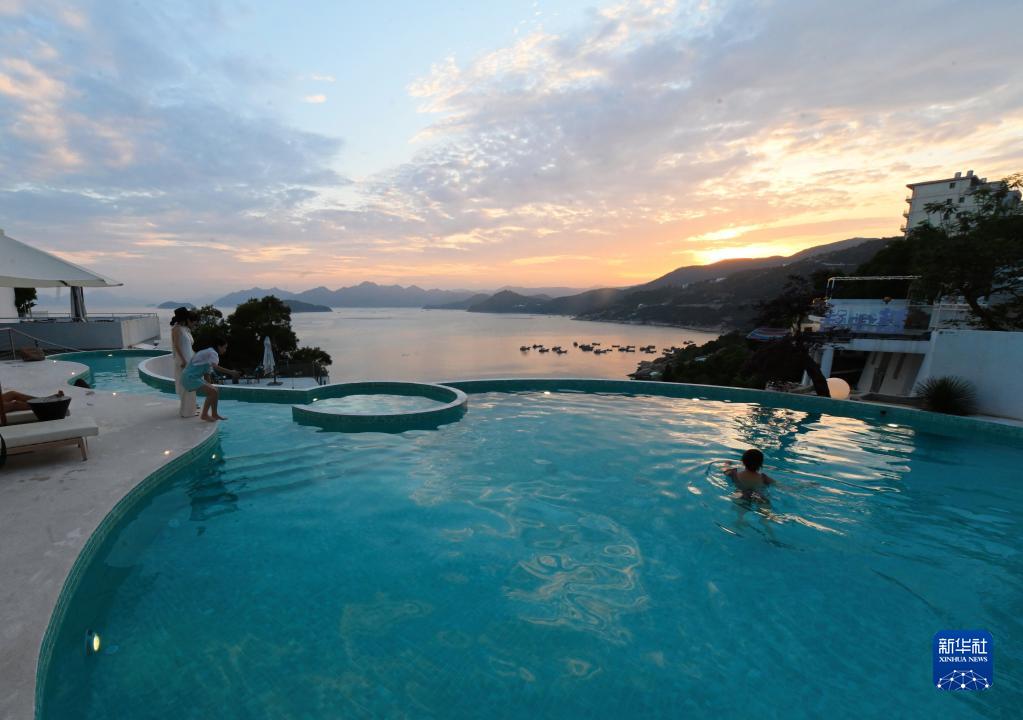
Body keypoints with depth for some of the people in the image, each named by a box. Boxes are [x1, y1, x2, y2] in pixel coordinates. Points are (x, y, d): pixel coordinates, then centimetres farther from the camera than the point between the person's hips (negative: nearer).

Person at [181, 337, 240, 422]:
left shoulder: (208, 351, 16)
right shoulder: (212, 353, -14)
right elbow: (215, 367, -32)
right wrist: (231, 372, -33)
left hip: (195, 377, 10)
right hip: (190, 377, -10)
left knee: (214, 389, 11)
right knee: (213, 391, -18)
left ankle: (214, 414, 15)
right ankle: (204, 415, -9)